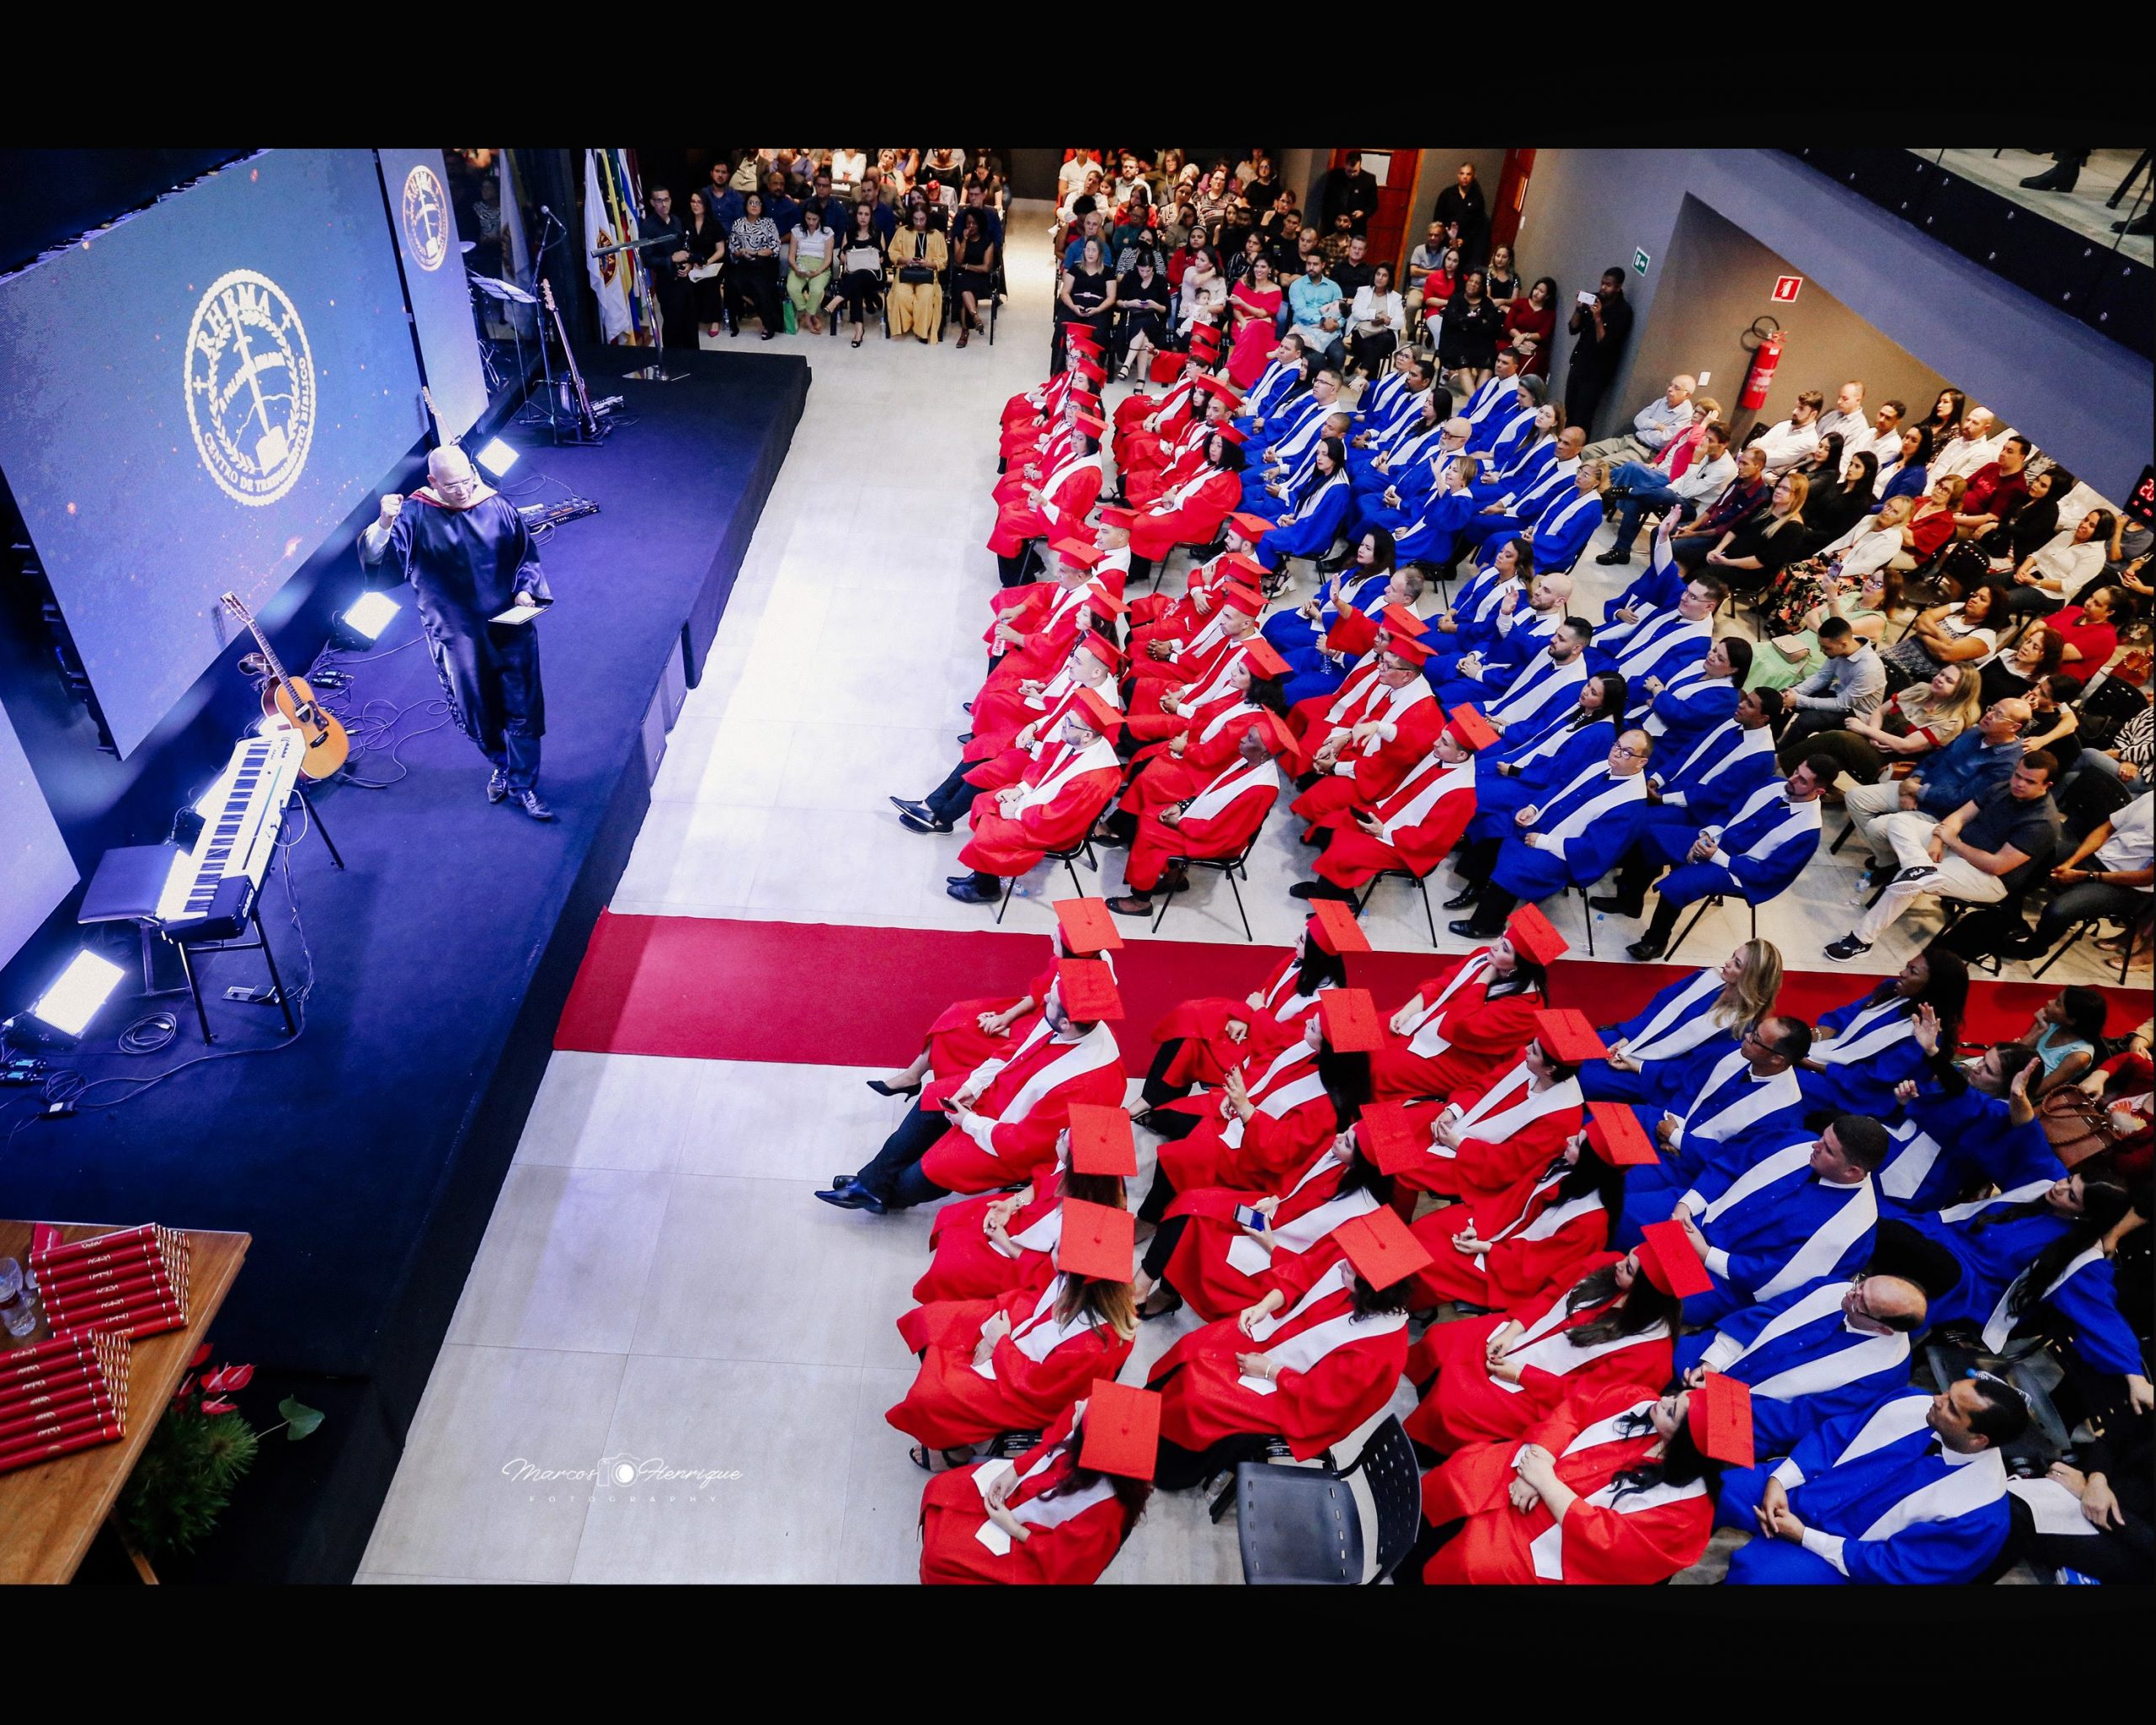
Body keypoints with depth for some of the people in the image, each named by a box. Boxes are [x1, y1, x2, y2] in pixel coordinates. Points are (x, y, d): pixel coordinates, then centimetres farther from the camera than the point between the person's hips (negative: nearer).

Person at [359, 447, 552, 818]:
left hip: (510, 626, 0)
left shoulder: (498, 507, -5)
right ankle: (502, 764, 40)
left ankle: (523, 785, 17)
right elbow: (371, 555, -17)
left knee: (522, 708, 3)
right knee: (475, 710, 13)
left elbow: (527, 556, 6)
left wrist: (525, 589, -11)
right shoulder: (415, 515, -9)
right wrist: (384, 522, -35)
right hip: (457, 633, 0)